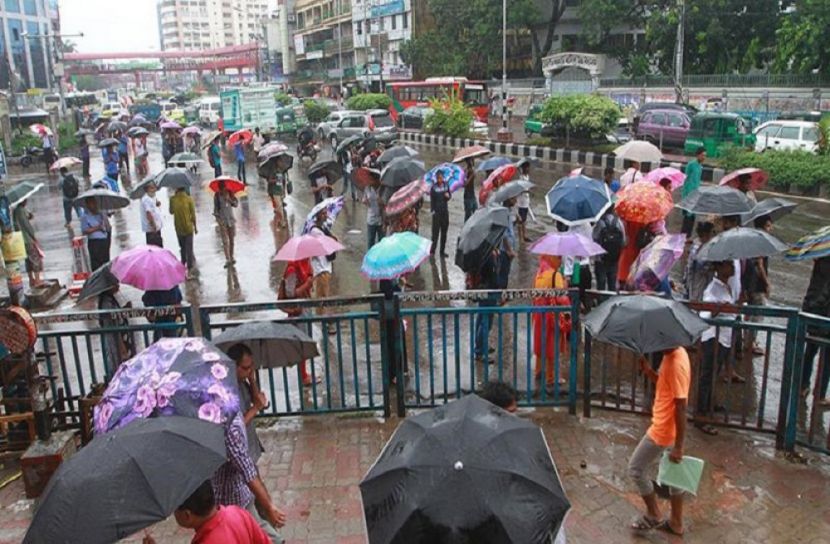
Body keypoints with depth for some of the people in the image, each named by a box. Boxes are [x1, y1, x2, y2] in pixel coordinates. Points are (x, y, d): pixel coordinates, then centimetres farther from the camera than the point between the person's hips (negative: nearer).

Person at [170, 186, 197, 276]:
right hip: (188, 228, -2)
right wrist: (195, 227, 4)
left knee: (182, 248, 19)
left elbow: (171, 212, 10)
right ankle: (189, 271, 1)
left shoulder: (173, 199, -5)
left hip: (178, 228, 2)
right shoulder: (189, 199, -10)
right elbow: (193, 214, -8)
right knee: (189, 249, 2)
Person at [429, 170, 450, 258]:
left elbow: (449, 195, 13)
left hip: (445, 211, 5)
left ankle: (442, 251, 20)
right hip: (437, 212, -5)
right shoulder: (434, 187, -8)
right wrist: (432, 210, -15)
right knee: (435, 232, -6)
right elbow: (432, 200, -8)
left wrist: (448, 196, -10)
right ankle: (432, 251, 2)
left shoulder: (446, 186, 3)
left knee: (444, 231, 11)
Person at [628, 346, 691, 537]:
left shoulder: (676, 364, -29)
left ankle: (654, 515, 22)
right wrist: (649, 372, -2)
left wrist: (678, 447, -22)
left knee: (635, 469, 7)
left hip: (664, 431, -10)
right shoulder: (674, 355, 1)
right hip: (668, 428, 10)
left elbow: (681, 408, -26)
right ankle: (676, 522, 34)